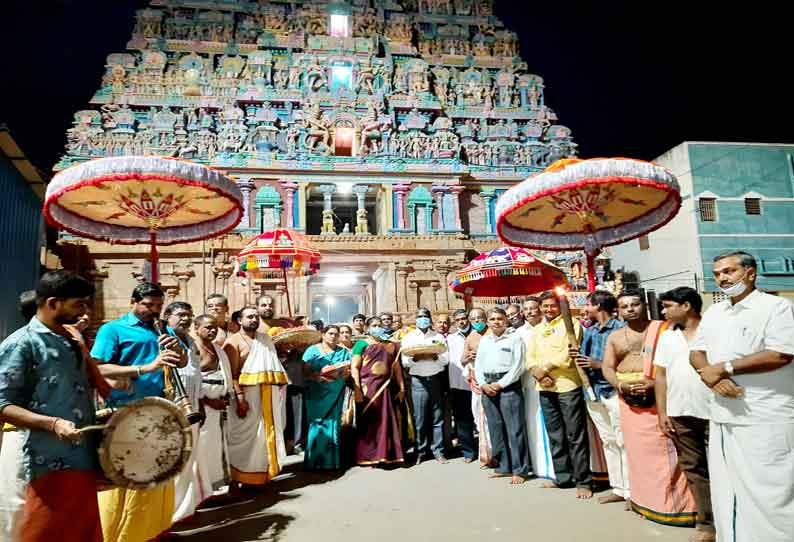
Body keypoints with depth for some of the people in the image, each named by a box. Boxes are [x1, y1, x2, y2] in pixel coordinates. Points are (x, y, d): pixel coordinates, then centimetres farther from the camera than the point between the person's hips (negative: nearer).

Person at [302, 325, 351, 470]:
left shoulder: (344, 352, 11)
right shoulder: (312, 350, 6)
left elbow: (349, 370, 7)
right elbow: (306, 372, -1)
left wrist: (343, 374, -14)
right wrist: (317, 377, -19)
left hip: (335, 394, 1)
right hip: (316, 393, -1)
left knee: (333, 423, 0)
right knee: (316, 424, -4)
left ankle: (331, 461, 8)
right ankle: (314, 460, 6)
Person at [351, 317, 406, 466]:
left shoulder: (391, 345, 15)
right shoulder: (362, 344, 4)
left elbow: (396, 368, 15)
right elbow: (354, 367, -4)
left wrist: (401, 388, 8)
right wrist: (357, 389, -14)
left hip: (385, 388, 3)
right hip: (366, 387, -3)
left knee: (386, 421, 4)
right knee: (368, 422, 0)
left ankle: (386, 455, 13)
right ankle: (367, 455, 8)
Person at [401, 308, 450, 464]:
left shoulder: (439, 337, 9)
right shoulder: (409, 337, 8)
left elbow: (446, 360, 2)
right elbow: (404, 362, 2)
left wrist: (434, 357, -16)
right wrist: (415, 358, -16)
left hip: (436, 379, 1)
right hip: (418, 381, -1)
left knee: (437, 418, 3)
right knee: (420, 419, 2)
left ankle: (438, 451, 12)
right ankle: (420, 451, 14)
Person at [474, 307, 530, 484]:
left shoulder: (515, 339, -1)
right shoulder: (484, 340, 15)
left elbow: (518, 366, -7)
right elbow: (478, 365, 14)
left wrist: (500, 384, -12)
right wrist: (483, 384, -1)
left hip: (509, 385, -5)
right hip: (487, 386, 5)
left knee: (514, 428, -3)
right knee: (495, 428, 10)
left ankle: (520, 469, 6)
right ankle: (504, 466, 21)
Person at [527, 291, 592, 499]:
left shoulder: (571, 324, -2)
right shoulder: (537, 330, 16)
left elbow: (569, 355, -13)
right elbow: (530, 358, 9)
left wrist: (544, 367, -9)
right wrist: (539, 374, -10)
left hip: (568, 386, -6)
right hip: (545, 389, 6)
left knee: (576, 436, 0)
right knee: (555, 436, 14)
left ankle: (583, 481, 10)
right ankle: (562, 476, 25)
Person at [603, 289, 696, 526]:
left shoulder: (662, 329, -1)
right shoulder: (614, 337, 11)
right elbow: (607, 368, 9)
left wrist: (655, 383, -20)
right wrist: (621, 385, -10)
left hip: (658, 396, -4)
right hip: (628, 399, 4)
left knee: (663, 449, -4)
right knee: (637, 449, 10)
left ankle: (671, 502, 10)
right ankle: (645, 501, 24)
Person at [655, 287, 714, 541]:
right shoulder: (667, 337, 11)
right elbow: (660, 375, 11)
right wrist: (662, 413, 7)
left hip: (714, 412, -5)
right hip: (680, 415, 5)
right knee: (693, 470, 10)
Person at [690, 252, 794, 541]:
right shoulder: (713, 313, 13)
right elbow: (696, 354, 11)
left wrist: (724, 368, -13)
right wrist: (711, 376, -10)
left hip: (766, 419, -6)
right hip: (723, 416, 6)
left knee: (768, 491, 0)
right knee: (726, 488, 14)